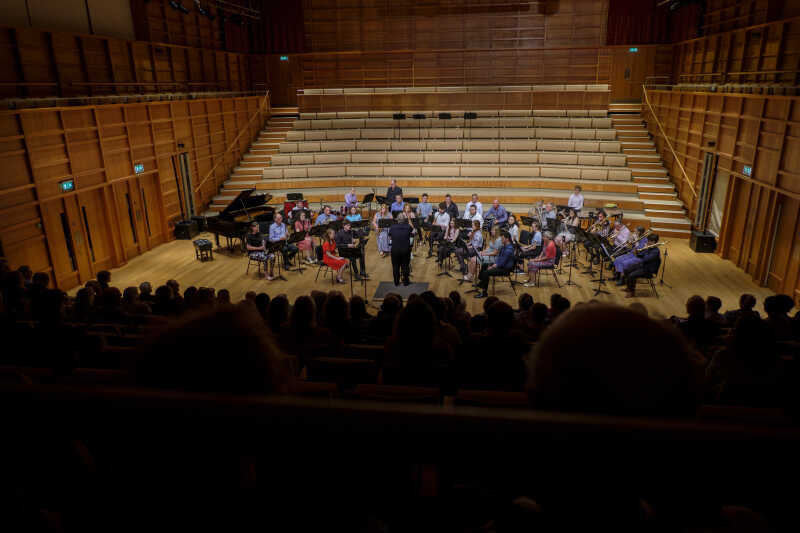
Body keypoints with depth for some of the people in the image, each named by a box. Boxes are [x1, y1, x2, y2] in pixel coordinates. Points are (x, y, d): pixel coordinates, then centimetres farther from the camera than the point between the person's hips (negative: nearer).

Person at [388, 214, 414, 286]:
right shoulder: (408, 227, -7)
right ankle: (405, 282, 21)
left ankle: (396, 282, 23)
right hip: (405, 250, -1)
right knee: (405, 266, 13)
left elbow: (390, 237, 9)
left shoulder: (392, 228, -4)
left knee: (395, 267, 14)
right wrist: (409, 222, 17)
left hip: (395, 250, 1)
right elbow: (413, 232, 14)